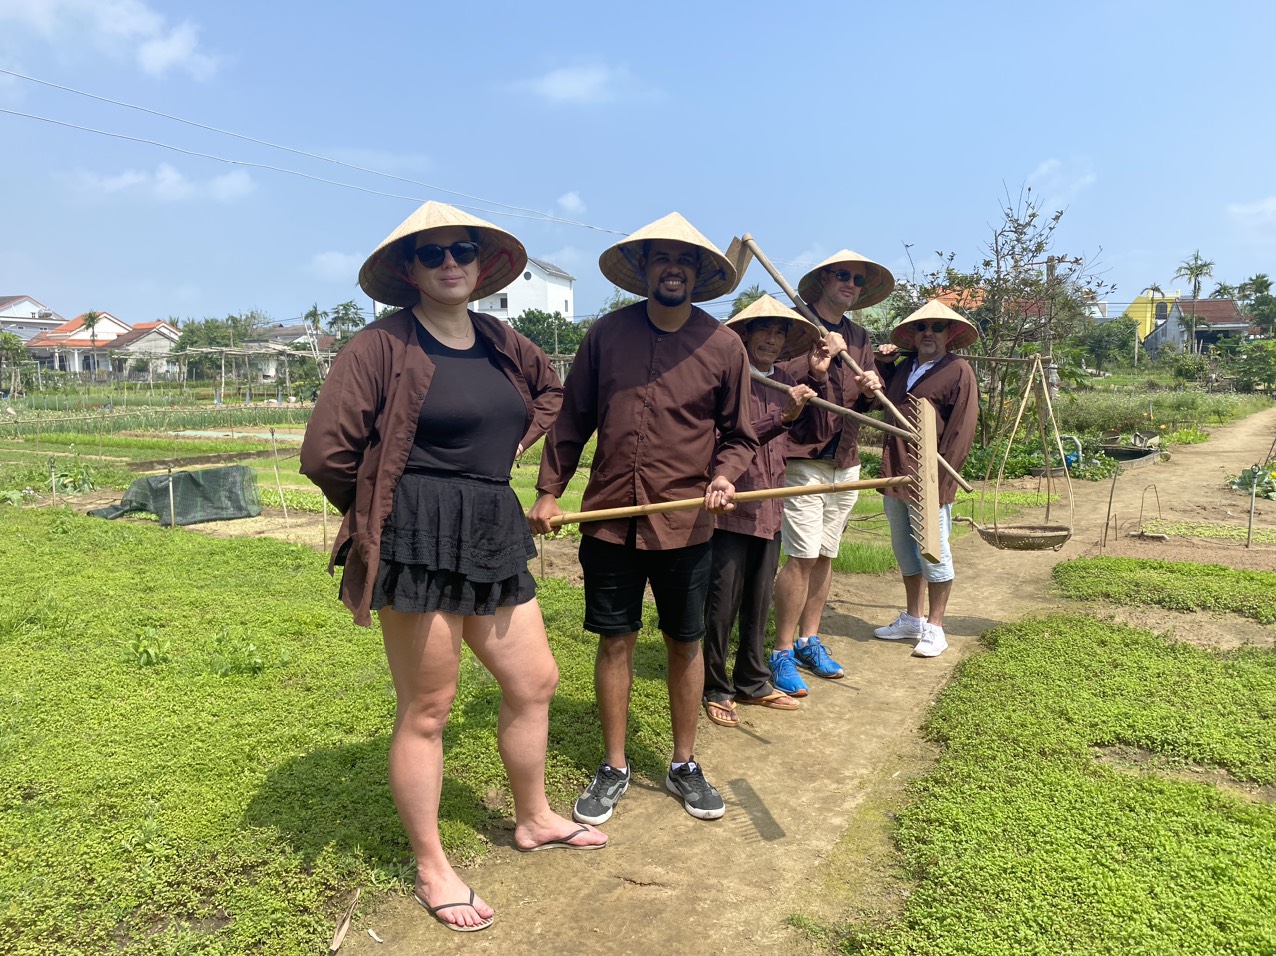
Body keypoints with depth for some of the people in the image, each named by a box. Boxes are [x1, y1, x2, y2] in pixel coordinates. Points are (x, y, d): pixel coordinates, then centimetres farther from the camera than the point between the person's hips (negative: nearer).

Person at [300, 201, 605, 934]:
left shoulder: (500, 342, 9)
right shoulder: (382, 345, -10)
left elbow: (552, 390, 29)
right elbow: (326, 453, -12)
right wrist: (381, 511, 2)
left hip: (493, 536, 7)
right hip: (419, 542, -7)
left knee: (535, 681, 16)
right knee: (427, 710, 5)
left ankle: (535, 820, 39)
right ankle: (433, 871, 25)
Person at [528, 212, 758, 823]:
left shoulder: (722, 346, -1)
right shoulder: (607, 333, 2)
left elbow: (738, 435, 6)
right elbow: (572, 418, 8)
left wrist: (723, 476, -14)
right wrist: (548, 490, 5)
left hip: (685, 523, 0)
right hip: (609, 517, 1)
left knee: (685, 643, 11)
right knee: (615, 640, 9)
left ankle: (684, 765, 30)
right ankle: (613, 768, 26)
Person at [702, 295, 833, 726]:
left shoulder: (785, 382, 11)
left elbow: (820, 432, 7)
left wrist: (819, 378, -1)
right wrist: (782, 415, -29)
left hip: (770, 510, 6)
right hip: (730, 508, -6)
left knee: (759, 603, 16)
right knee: (722, 605, 1)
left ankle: (752, 682, 31)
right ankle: (715, 689, 17)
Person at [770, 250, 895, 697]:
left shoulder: (860, 337, 16)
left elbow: (867, 407, 15)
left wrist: (871, 390, -6)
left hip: (846, 462, 7)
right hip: (803, 459, -6)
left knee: (825, 555, 11)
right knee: (802, 556, -9)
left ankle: (809, 641, 24)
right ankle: (782, 652, 2)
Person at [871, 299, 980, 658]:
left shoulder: (958, 370, -7)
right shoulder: (903, 366, 14)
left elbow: (962, 428, -12)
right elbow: (885, 401, 33)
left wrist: (939, 475, -18)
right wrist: (883, 362, 17)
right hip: (895, 474, 7)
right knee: (905, 550, 16)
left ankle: (934, 628, 14)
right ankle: (912, 619, 30)